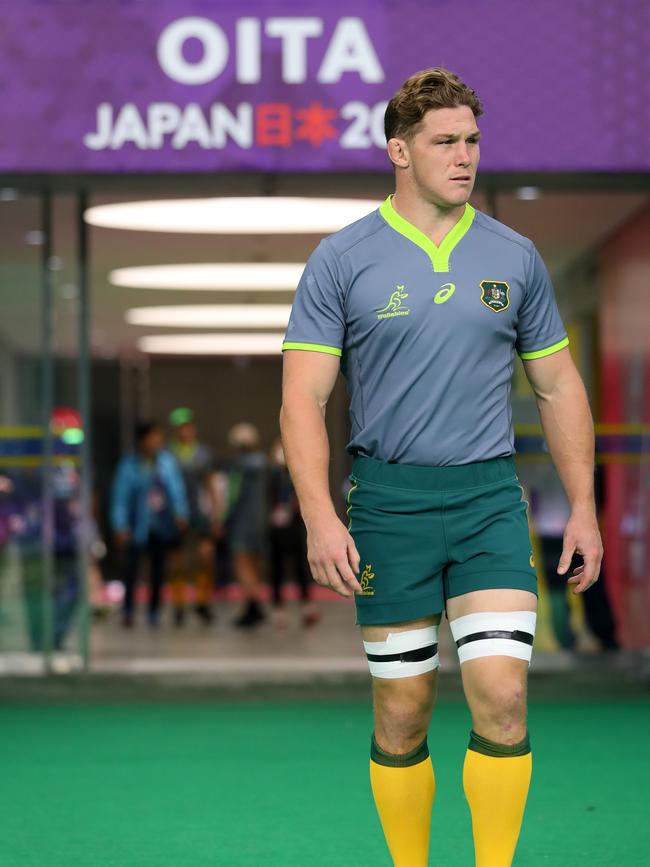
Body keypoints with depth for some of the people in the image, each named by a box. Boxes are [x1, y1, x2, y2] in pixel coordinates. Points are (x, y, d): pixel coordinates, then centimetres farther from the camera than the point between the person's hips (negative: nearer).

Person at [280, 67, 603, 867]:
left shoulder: (514, 257, 8)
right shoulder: (342, 260, -1)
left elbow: (557, 385, 14)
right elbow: (303, 397, -5)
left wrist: (583, 505, 9)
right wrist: (320, 518, -17)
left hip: (490, 499, 2)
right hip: (387, 504, -2)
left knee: (501, 696, -10)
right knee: (402, 712, 4)